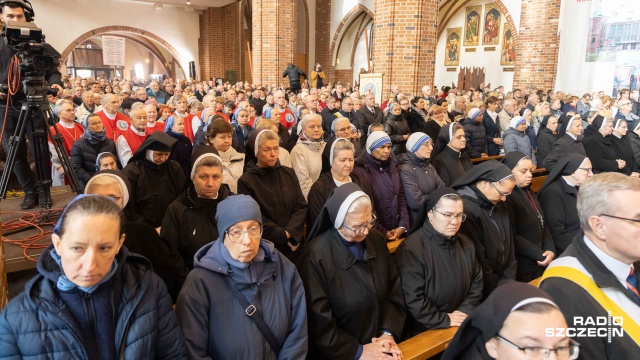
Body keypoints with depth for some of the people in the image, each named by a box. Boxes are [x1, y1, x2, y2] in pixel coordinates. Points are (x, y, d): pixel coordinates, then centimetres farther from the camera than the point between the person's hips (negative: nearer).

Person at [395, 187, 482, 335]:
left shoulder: (465, 244, 8)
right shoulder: (411, 249, -18)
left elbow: (477, 280, 14)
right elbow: (412, 299, -20)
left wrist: (466, 310, 0)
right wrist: (445, 320, -11)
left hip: (463, 324, 6)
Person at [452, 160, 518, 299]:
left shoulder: (499, 205, 7)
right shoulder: (465, 210, -22)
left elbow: (509, 244, 12)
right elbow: (478, 262, -21)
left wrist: (508, 281, 3)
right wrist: (498, 290, -10)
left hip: (502, 281, 7)